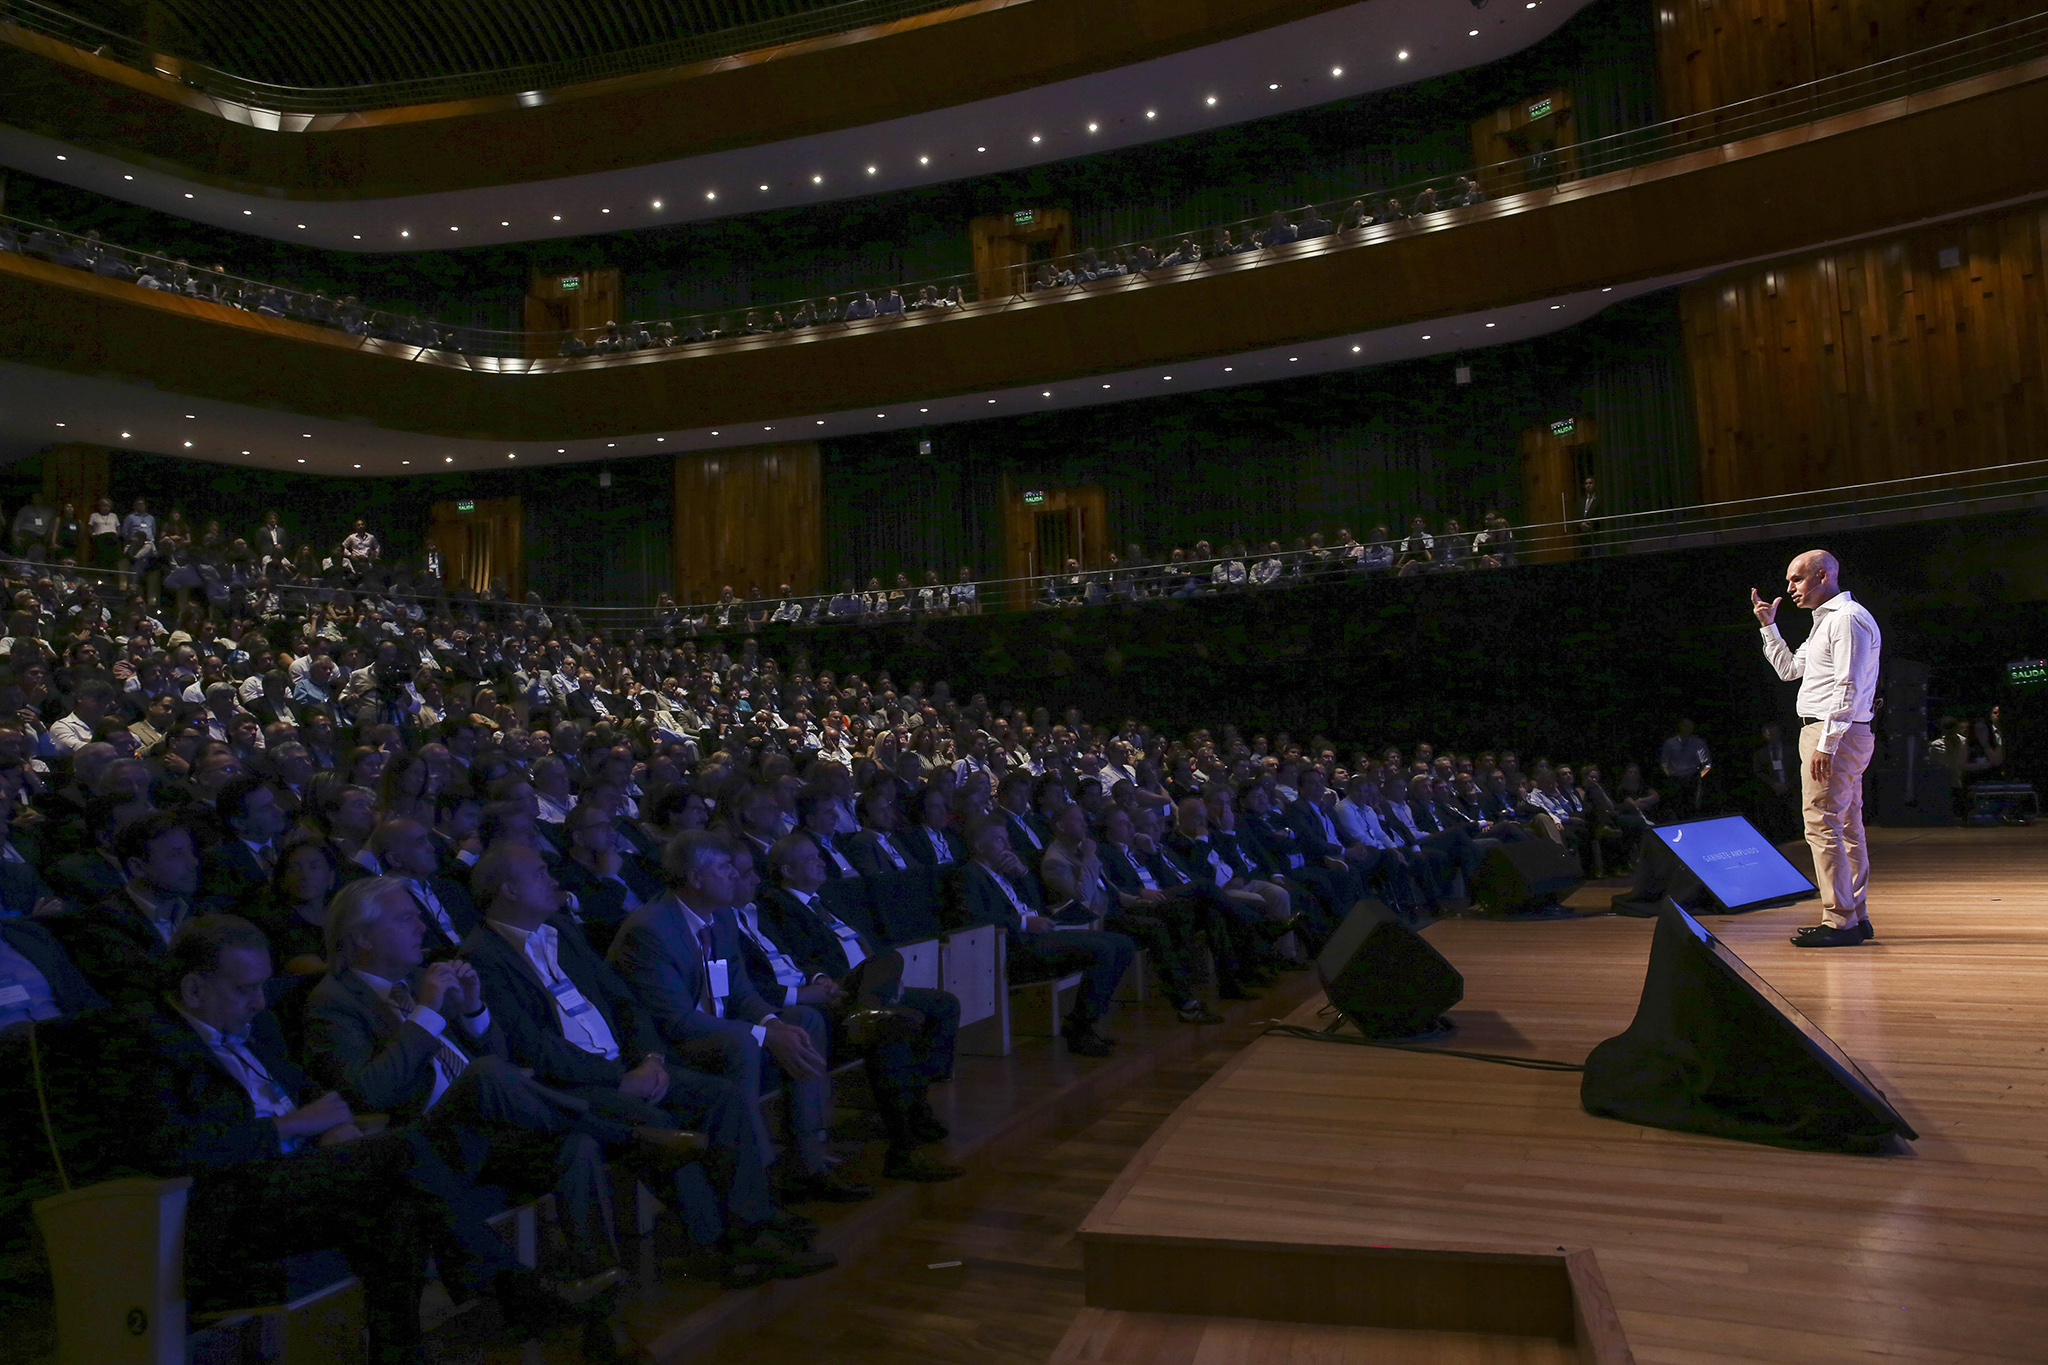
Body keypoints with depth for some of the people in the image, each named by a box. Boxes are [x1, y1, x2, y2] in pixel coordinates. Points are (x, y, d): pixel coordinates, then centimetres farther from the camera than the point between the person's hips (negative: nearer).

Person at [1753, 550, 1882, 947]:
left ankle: (1839, 921, -10)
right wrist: (1768, 626, 21)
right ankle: (1856, 917, 18)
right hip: (1834, 735, 11)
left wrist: (1826, 742, -22)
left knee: (1822, 825, -12)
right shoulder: (1826, 621, 20)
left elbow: (1849, 688, -19)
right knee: (1847, 827, 12)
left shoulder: (1848, 618, -12)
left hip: (1836, 734, -11)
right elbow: (1789, 669, 29)